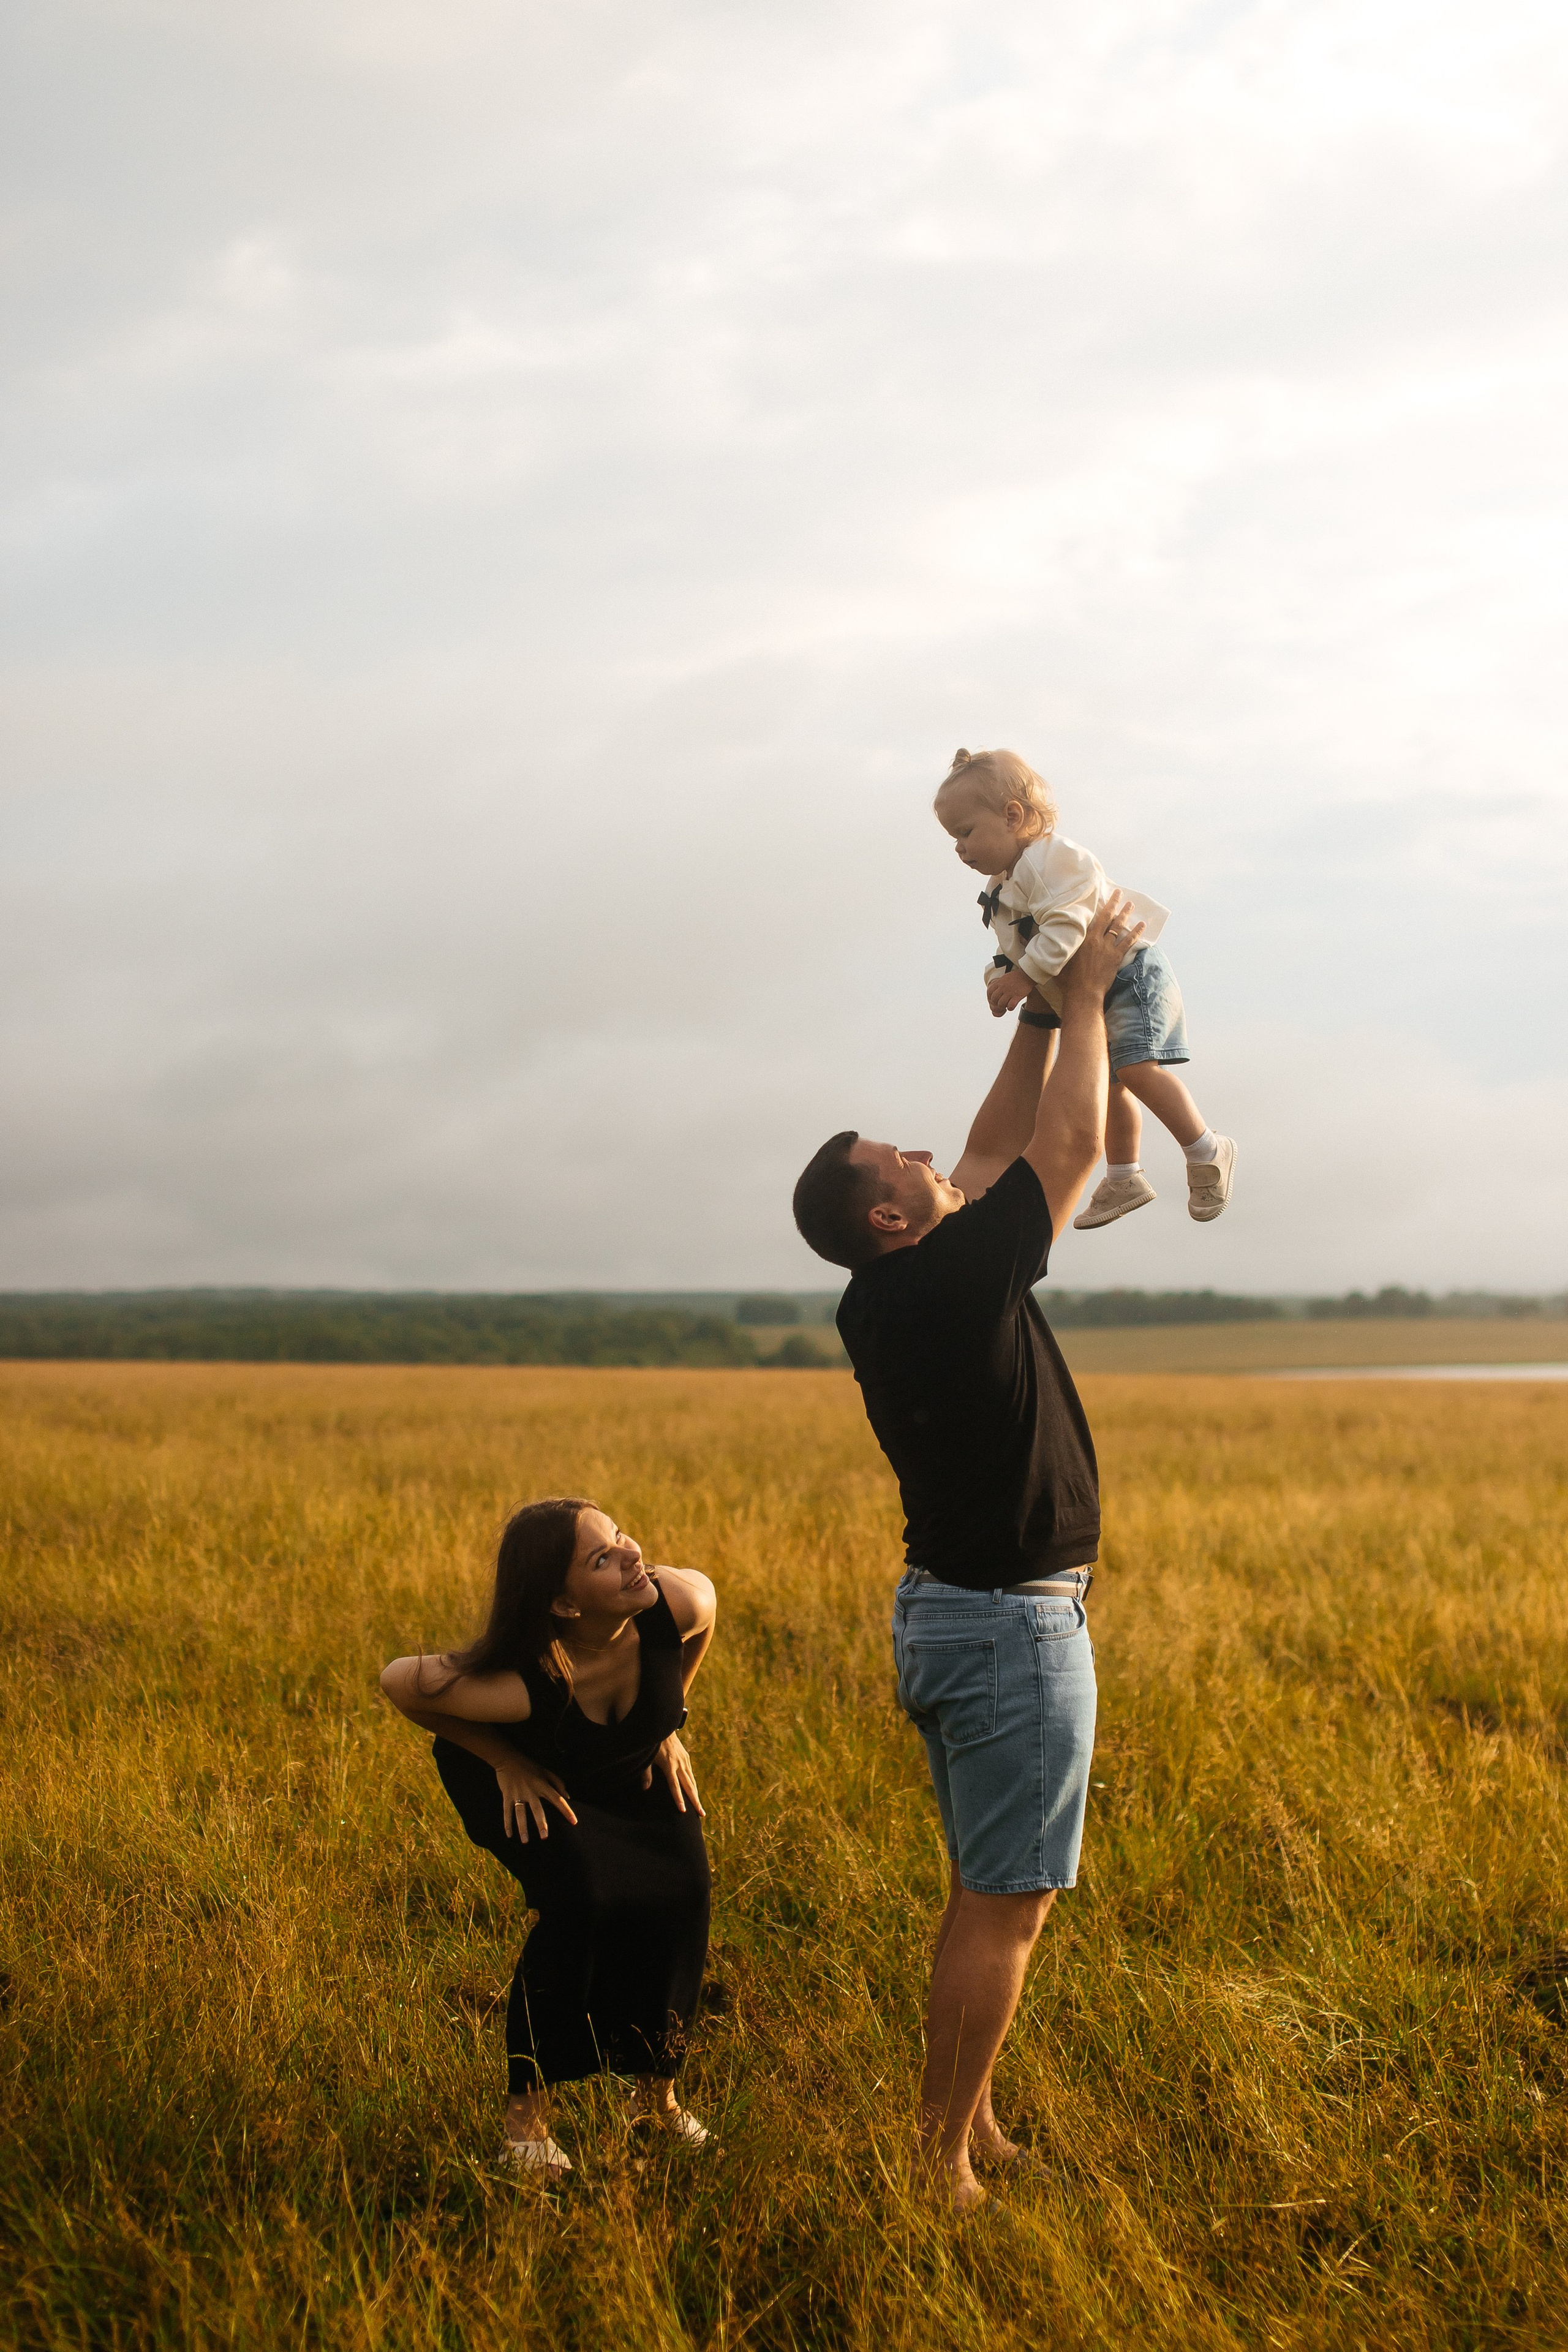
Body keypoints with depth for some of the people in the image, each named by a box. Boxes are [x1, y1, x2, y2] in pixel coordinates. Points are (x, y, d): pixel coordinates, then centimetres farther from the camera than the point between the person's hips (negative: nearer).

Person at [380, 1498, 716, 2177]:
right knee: (579, 1900, -25)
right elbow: (398, 1681, -28)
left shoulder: (677, 1602, -34)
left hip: (632, 1766, 4)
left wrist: (668, 1726, -3)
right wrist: (505, 1764, -21)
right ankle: (526, 2108, -6)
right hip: (518, 1770, -4)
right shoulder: (522, 1688, -44)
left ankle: (657, 2097, 8)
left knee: (680, 1892, -15)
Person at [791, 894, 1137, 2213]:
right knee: (1008, 1905, -4)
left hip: (952, 1610, 10)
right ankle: (945, 2156, 1)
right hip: (1015, 1622, -9)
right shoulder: (951, 1279, -19)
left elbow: (1001, 1147, 16)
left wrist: (1044, 1011, 14)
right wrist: (1086, 985, -2)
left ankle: (964, 2126, 22)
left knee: (988, 1896, 15)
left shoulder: (889, 1300, 5)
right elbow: (1073, 1144, -12)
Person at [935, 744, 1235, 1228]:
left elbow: (1065, 926, -34)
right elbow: (1013, 949, 14)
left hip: (1130, 972, -10)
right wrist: (1000, 976, -6)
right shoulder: (1001, 887, 10)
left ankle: (1207, 1153, -10)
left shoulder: (1051, 860, -23)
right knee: (1108, 1082, 18)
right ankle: (1124, 1179, 34)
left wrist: (1025, 977, -33)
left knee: (1137, 1067, -24)